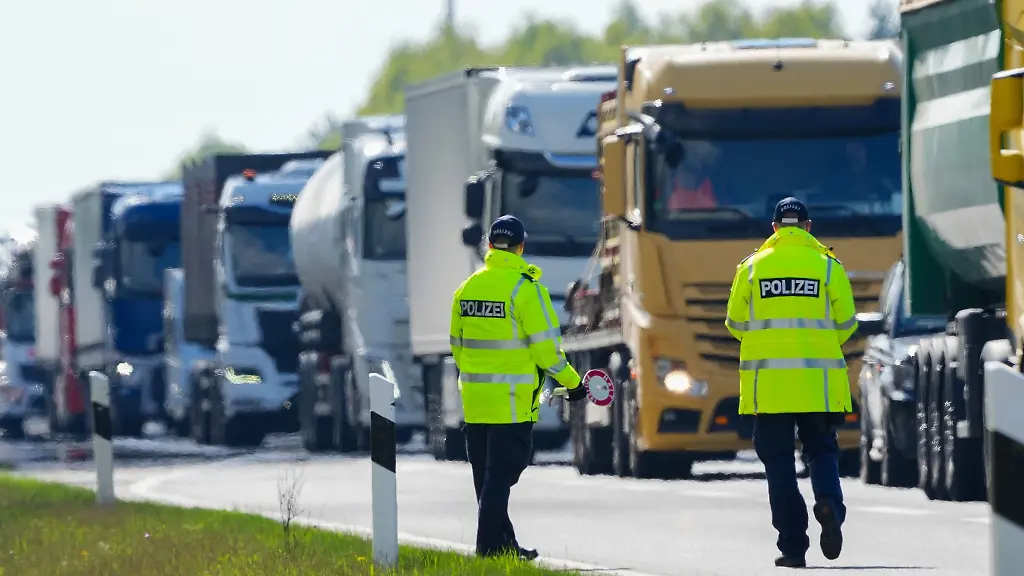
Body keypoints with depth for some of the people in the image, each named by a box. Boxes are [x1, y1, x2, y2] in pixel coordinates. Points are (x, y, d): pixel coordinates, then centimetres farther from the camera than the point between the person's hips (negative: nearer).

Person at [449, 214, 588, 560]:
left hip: (475, 398, 6)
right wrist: (571, 382, -1)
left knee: (486, 473, 13)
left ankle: (502, 542, 21)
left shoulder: (468, 287, 8)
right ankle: (490, 546, -8)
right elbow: (545, 343, -13)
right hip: (511, 398, -6)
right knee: (501, 472, -5)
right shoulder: (524, 286, -11)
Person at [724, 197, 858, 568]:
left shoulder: (752, 266, 3)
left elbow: (736, 324, 7)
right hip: (818, 383, 0)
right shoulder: (828, 265, 2)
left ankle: (792, 547, 1)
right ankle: (828, 502, -18)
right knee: (822, 450, 14)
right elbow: (846, 323, 3)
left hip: (767, 383, 0)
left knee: (779, 461, 5)